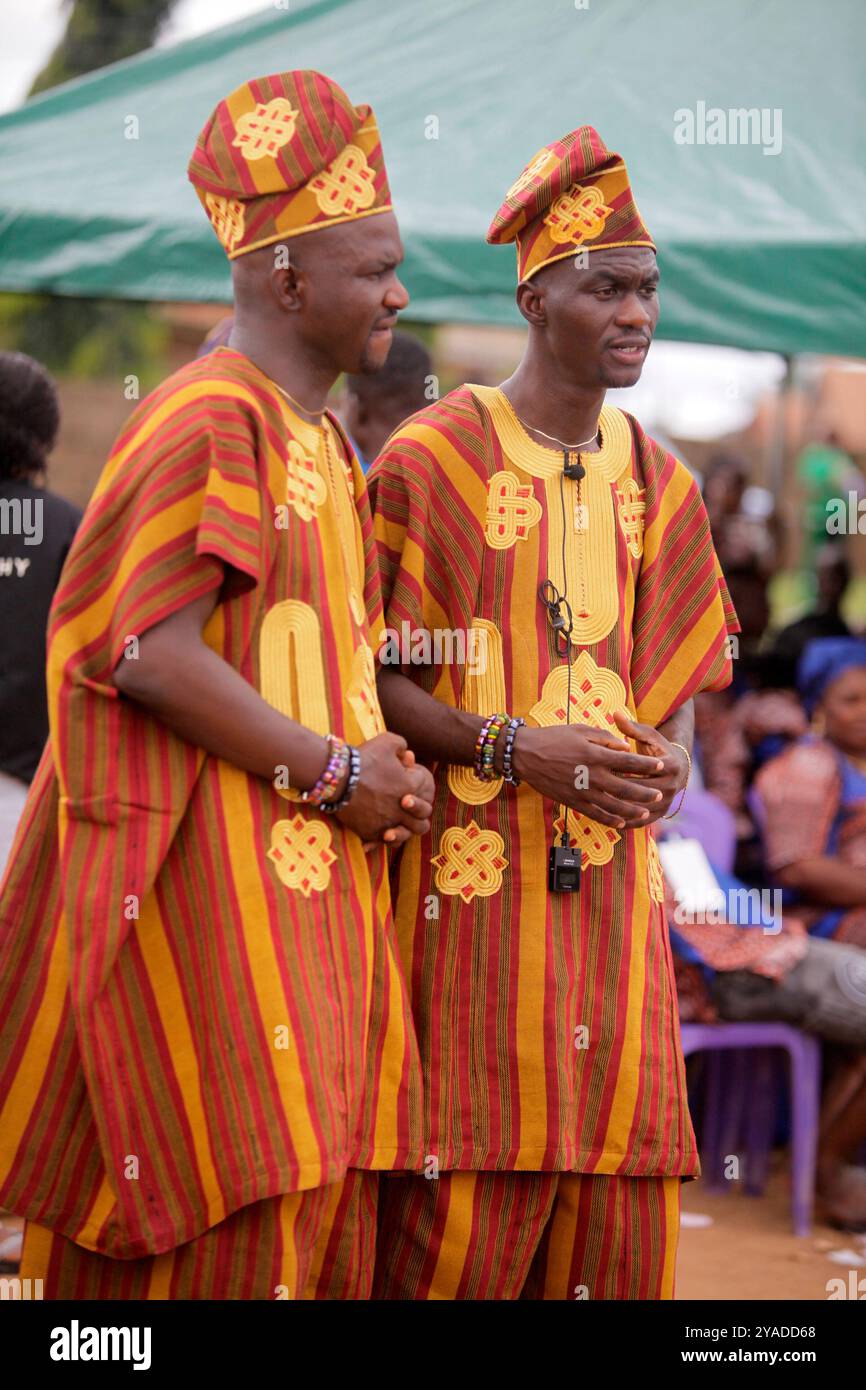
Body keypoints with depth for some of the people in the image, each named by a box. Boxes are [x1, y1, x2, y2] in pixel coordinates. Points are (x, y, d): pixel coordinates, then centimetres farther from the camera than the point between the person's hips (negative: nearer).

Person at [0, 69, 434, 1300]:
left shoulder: (322, 442, 18)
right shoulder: (208, 422, -12)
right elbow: (146, 649, -20)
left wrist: (380, 771, 8)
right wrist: (329, 770, -15)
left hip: (315, 874, 9)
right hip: (219, 872, -9)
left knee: (329, 1202, 8)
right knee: (245, 1203, -9)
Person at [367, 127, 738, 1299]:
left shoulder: (657, 483, 13)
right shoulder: (432, 459, -4)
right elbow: (380, 678, -5)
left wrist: (666, 756, -4)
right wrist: (516, 748, -18)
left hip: (613, 880, 5)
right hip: (469, 880, -5)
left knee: (617, 1193, 3)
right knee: (462, 1204, -8)